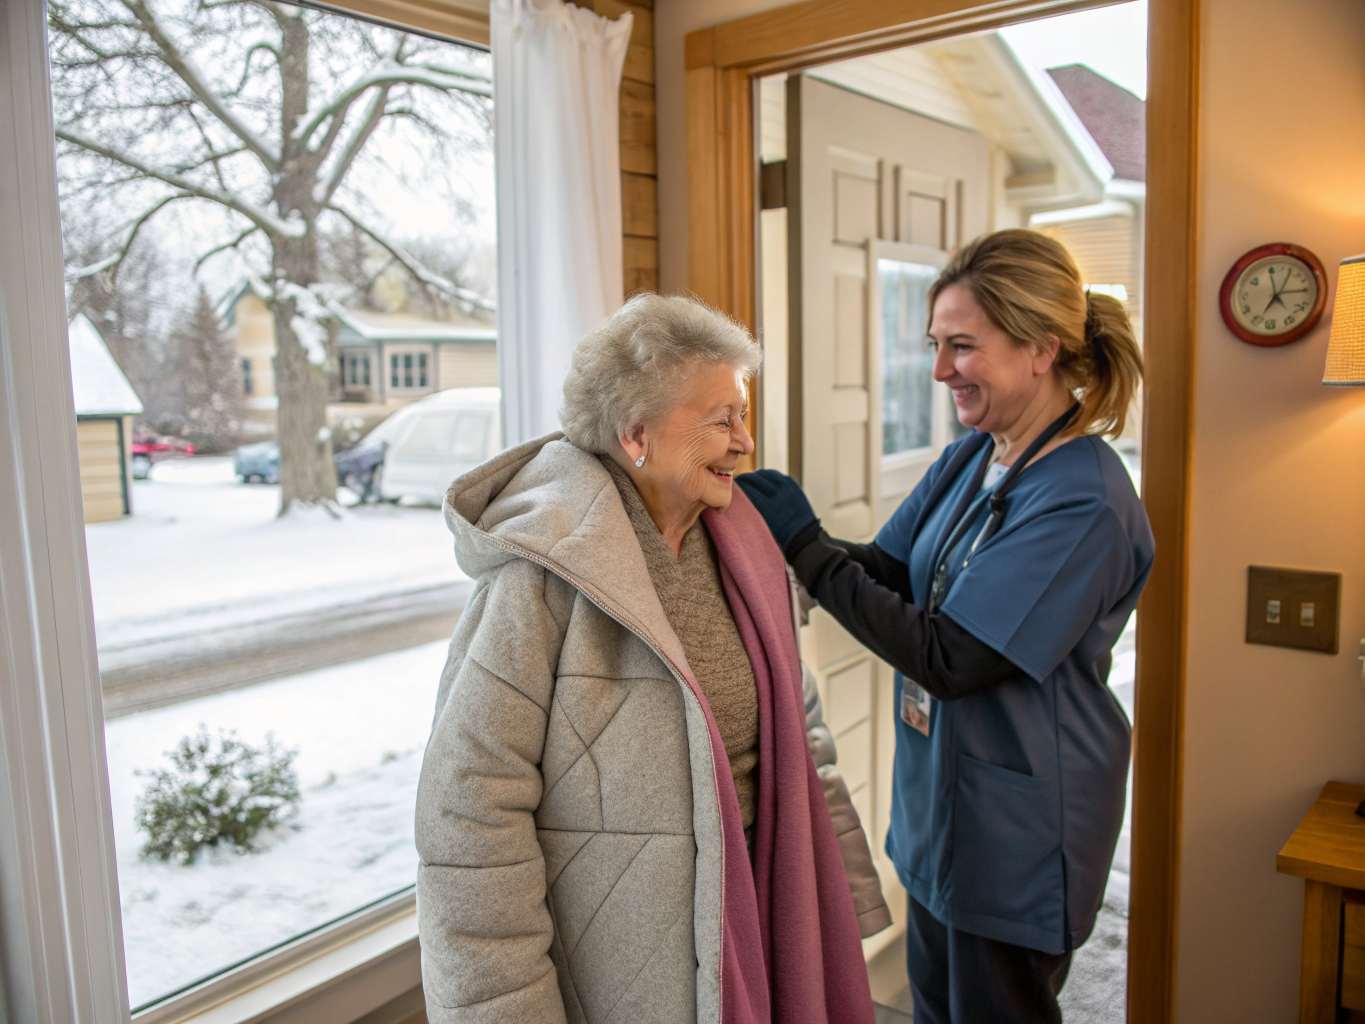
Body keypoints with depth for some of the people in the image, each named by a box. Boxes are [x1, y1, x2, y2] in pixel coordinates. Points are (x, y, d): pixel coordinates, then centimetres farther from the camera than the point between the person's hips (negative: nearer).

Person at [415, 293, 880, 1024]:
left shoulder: (736, 545, 0)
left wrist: (839, 892, 10)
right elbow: (470, 809, -21)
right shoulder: (549, 571, -21)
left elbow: (793, 733, 8)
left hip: (740, 917, 6)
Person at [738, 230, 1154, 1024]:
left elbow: (950, 659, -27)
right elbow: (886, 572, 1)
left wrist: (805, 543, -26)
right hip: (943, 796, 8)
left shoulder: (1083, 503, -25)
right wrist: (774, 529, -15)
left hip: (1018, 827, -8)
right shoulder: (972, 456, 1)